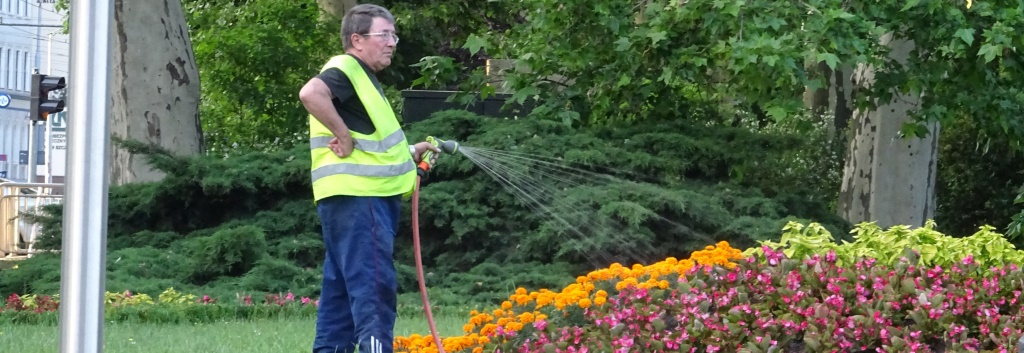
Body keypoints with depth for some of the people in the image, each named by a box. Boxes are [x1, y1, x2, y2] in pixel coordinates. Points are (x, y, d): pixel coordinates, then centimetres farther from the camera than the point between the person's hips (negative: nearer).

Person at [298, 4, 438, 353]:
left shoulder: (362, 78, 24)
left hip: (368, 197, 11)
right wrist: (343, 135, -24)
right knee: (374, 284, -15)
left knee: (342, 289, 11)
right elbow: (311, 93, -31)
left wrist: (410, 153, 20)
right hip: (355, 195, -11)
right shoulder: (345, 69, -9)